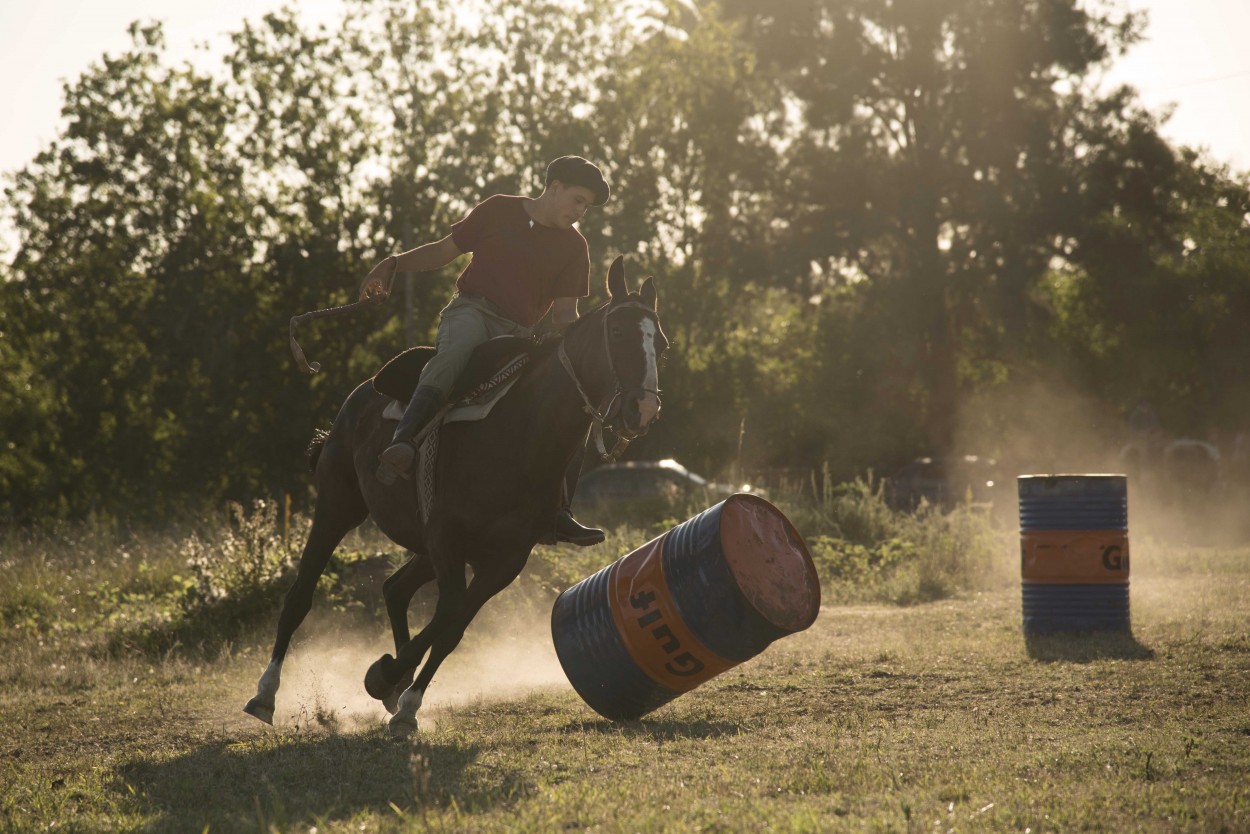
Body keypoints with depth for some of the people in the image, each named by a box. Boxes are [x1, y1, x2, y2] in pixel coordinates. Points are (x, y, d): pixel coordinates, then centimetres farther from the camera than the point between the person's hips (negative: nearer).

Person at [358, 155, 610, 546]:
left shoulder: (573, 247, 14)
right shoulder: (498, 211, 8)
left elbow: (564, 312, 11)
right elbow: (443, 252, 12)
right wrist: (394, 263, -4)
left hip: (520, 335, 5)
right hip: (472, 311, -5)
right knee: (457, 351, -40)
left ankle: (556, 511, -2)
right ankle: (403, 443, -60)